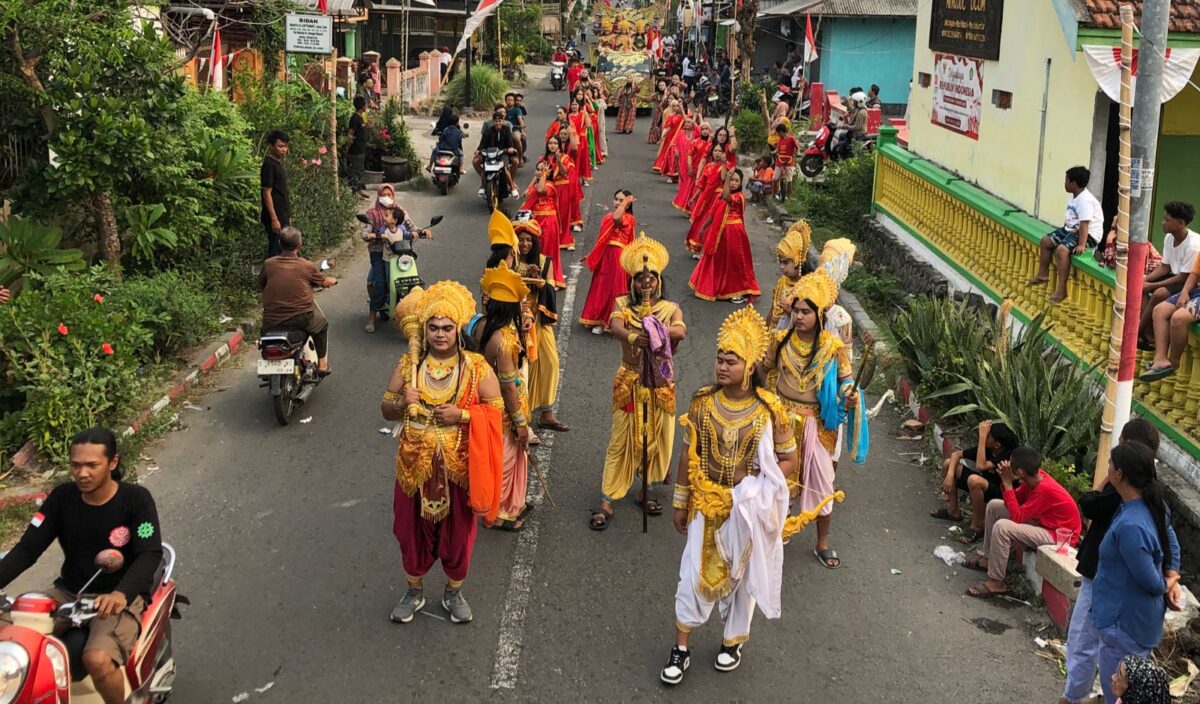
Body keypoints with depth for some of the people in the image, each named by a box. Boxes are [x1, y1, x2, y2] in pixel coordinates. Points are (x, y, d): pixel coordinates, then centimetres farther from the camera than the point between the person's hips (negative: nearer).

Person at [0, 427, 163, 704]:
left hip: (121, 599, -5)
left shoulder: (136, 499, -12)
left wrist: (121, 594, -40)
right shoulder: (62, 497, 0)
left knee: (98, 660, -34)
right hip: (68, 592, 5)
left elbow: (150, 554, -21)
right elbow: (27, 548, -2)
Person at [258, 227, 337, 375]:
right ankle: (322, 365, 27)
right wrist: (333, 280, 37)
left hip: (272, 322, 2)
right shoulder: (307, 266, -4)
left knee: (266, 326, 37)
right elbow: (324, 283, 13)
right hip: (301, 319, -2)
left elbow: (261, 286, 16)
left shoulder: (268, 264, 1)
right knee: (322, 325, 30)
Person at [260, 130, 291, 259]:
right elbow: (267, 193, -18)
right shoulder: (268, 165, -14)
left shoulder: (278, 163, 14)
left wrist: (287, 215, 20)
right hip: (276, 218, -9)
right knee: (276, 252, -7)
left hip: (283, 217, 9)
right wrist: (274, 219, -21)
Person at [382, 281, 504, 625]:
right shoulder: (408, 364, -2)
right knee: (414, 529, 15)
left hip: (458, 466, -1)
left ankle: (454, 592, 36)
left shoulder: (476, 367, -7)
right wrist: (401, 403, -19)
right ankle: (415, 590, 38)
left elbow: (496, 411, -7)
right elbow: (385, 410, 3)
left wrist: (462, 415, -22)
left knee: (458, 531, 13)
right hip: (416, 464, 1)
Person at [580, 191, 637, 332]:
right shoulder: (608, 217, 13)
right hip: (604, 256, 8)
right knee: (601, 288, 14)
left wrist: (626, 202, -22)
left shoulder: (628, 218, -11)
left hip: (617, 257, -8)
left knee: (614, 288, -2)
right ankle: (599, 320, 26)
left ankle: (610, 323, 7)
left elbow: (616, 217, -35)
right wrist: (591, 255, 19)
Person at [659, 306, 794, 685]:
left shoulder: (769, 409, -15)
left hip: (749, 509, -1)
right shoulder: (703, 402, -9)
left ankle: (733, 641, 35)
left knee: (744, 575, 15)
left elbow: (789, 460, -5)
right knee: (695, 573, 5)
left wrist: (756, 483, -19)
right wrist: (680, 502, 3)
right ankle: (681, 648, 18)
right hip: (706, 505, 1)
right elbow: (688, 454, 0)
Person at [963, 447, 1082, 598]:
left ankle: (996, 583, -16)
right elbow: (1016, 501, 6)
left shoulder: (1045, 490, -32)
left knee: (1002, 527, -28)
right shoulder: (1034, 476, -8)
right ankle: (987, 558, 17)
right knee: (994, 505, 7)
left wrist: (1008, 483, -26)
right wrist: (1006, 480, -14)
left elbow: (1017, 517, -27)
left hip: (1058, 534, -9)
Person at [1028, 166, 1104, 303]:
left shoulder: (1084, 200, -23)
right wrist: (1062, 233, 10)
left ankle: (1061, 289, -30)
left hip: (1088, 234, -11)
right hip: (1072, 229, 11)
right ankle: (1043, 274, 26)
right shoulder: (1074, 197, 10)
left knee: (1062, 249, -32)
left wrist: (1081, 245, -34)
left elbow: (1084, 224, -29)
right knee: (1046, 241, 9)